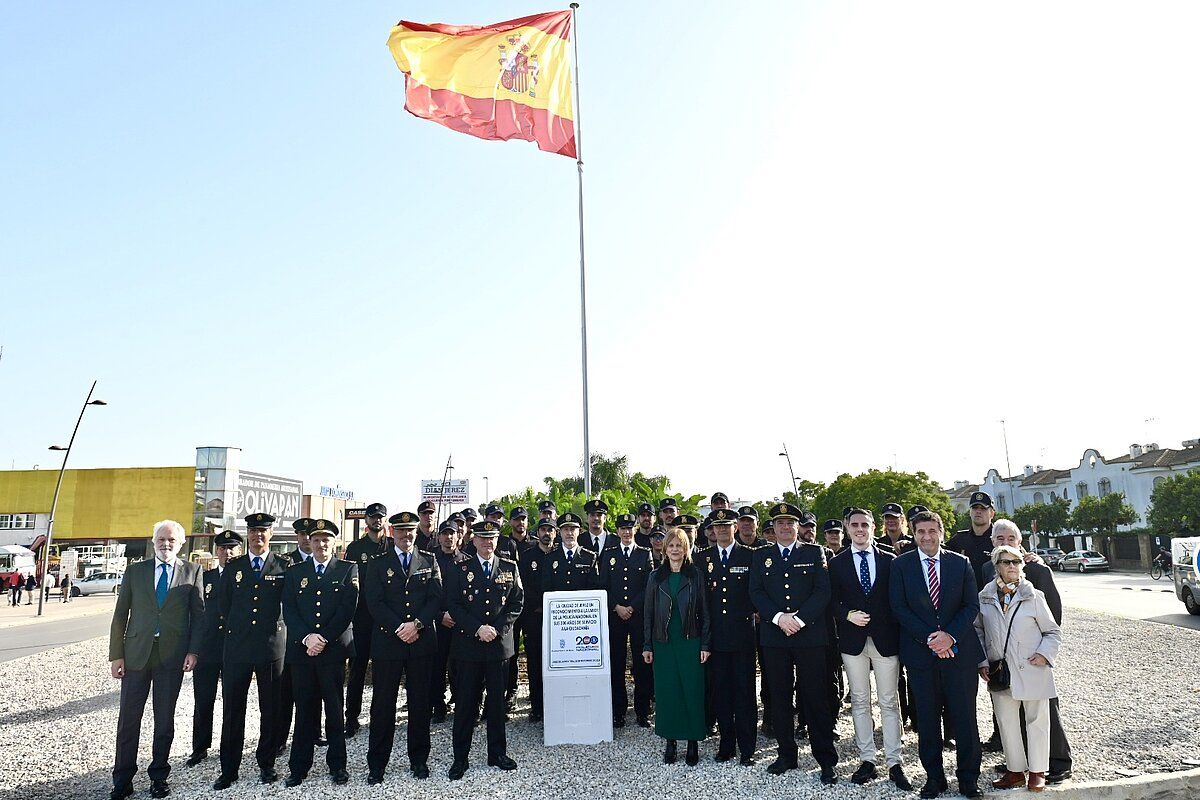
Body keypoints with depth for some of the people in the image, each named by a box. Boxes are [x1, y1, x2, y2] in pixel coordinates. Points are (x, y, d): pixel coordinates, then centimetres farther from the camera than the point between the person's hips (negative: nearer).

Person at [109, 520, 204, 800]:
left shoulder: (192, 572, 3)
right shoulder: (135, 570, 5)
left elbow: (198, 614, 2)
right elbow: (120, 614, 5)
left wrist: (193, 651, -6)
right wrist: (116, 655, 0)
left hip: (172, 655, -1)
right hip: (136, 653, 1)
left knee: (165, 719, 9)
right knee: (128, 718, 5)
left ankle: (159, 776, 23)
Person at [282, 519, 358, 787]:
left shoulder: (348, 569, 4)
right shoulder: (294, 573, 12)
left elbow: (348, 608, -5)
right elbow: (289, 611, 3)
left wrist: (323, 638, -11)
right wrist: (307, 638, -10)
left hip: (334, 648, -2)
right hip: (301, 649, 2)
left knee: (334, 709, 5)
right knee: (304, 710, 7)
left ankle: (337, 765, 15)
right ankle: (299, 767, 18)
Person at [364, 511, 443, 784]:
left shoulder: (429, 561, 8)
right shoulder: (377, 564, 4)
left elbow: (436, 598, 0)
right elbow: (375, 603, -4)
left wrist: (417, 624, -13)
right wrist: (399, 628, -14)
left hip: (422, 641, 1)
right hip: (387, 640, -1)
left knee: (420, 703, 9)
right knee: (383, 705, 4)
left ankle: (419, 759, 22)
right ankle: (377, 764, 16)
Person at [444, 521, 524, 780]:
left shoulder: (510, 568, 6)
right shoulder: (460, 570, 2)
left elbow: (517, 603, 3)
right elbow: (453, 605, -3)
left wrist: (497, 629, -9)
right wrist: (478, 629, -13)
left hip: (500, 643, 1)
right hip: (468, 643, -1)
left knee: (497, 700, 9)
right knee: (465, 702, 3)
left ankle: (497, 753, 22)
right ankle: (460, 757, 13)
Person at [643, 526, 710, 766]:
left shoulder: (695, 576, 1)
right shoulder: (656, 577, 5)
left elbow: (704, 613, 1)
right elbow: (648, 613, 6)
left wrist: (705, 644, -4)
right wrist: (647, 646, 2)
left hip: (690, 642, -1)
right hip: (663, 643, 1)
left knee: (693, 691, 1)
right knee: (666, 692, 5)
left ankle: (693, 744, 14)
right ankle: (671, 743, 18)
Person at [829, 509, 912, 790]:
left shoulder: (890, 561, 5)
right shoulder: (837, 563, 5)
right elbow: (832, 601, 5)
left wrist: (900, 635, -4)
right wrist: (849, 615, -12)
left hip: (885, 639, 0)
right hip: (853, 640, 1)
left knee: (890, 703, 3)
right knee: (859, 702, 7)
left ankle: (894, 764, 11)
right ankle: (867, 761, 15)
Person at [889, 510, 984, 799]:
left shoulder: (961, 563, 4)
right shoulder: (901, 565, 0)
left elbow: (972, 605, 1)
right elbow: (899, 607, -4)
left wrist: (950, 635, -13)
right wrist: (929, 637, -13)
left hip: (959, 650, 1)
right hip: (919, 653, 0)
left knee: (965, 718, 5)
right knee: (927, 720, 8)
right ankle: (934, 776, 21)